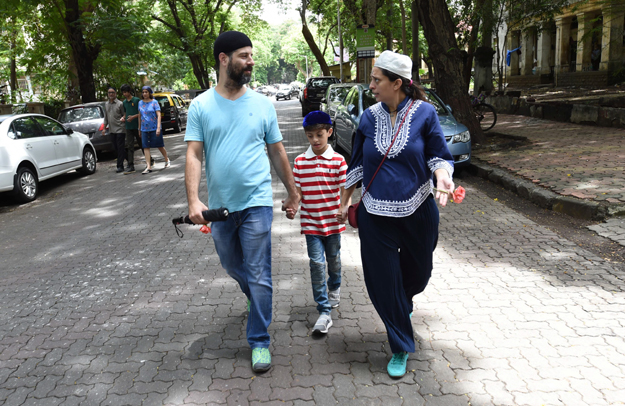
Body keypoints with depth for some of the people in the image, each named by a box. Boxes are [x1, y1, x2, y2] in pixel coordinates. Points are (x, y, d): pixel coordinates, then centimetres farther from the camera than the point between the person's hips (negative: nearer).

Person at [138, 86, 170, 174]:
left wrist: (158, 127, -19)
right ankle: (148, 167, -1)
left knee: (160, 146, 6)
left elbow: (158, 115, -10)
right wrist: (139, 128, 14)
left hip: (154, 128, -4)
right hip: (144, 129, 4)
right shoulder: (140, 103, 8)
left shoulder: (154, 102, -5)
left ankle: (167, 160, 27)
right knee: (146, 147, -1)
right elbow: (139, 116, 15)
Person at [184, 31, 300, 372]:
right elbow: (194, 156, -7)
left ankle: (259, 341, 12)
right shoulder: (201, 106, 0)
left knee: (258, 275, -1)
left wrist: (293, 193, 12)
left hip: (256, 203, -2)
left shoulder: (262, 105, 1)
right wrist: (193, 200, -19)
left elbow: (277, 152, 9)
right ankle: (257, 300, 51)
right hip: (220, 205, 2)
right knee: (231, 265, 21)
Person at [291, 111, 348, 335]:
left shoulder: (338, 160, -5)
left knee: (333, 259, 17)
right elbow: (297, 190, 2)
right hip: (311, 222, 0)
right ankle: (324, 312, 0)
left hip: (333, 220, 0)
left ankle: (334, 288, 49)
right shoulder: (300, 161, -1)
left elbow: (344, 190, -3)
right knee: (317, 263, -4)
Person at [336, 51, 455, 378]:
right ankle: (400, 348, 24)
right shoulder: (369, 118, 1)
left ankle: (403, 307, 55)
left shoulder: (424, 113, -7)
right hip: (375, 214, 1)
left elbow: (438, 155, -3)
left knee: (417, 272, 17)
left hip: (417, 210, -1)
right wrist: (344, 202, 13)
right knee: (383, 281, 4)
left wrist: (442, 177, -25)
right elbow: (357, 164, 10)